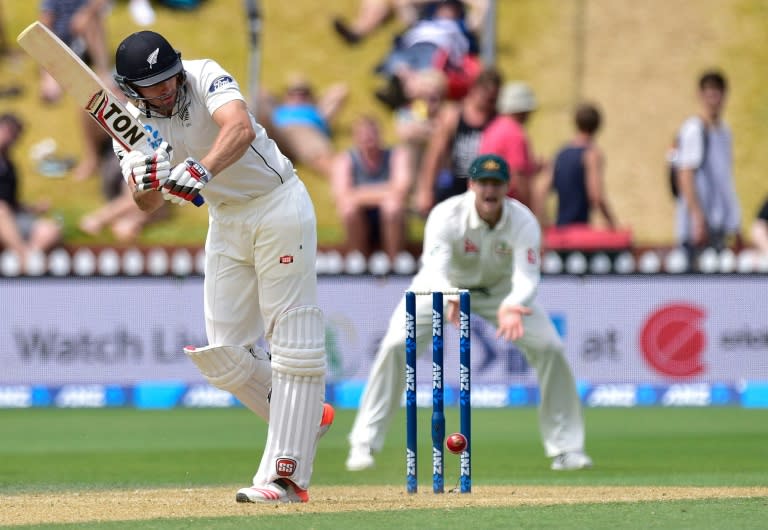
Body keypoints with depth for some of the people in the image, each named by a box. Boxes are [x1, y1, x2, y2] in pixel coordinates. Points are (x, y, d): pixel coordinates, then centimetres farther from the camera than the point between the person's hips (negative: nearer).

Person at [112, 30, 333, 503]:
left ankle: (285, 477, -11)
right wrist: (145, 184, -37)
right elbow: (150, 206, -14)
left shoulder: (204, 76, -18)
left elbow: (241, 128, -38)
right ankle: (307, 418, 25)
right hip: (226, 223, 6)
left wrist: (201, 171, -55)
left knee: (292, 341, -10)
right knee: (224, 356, 2)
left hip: (278, 203, -6)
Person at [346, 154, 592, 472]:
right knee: (396, 345, -21)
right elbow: (434, 269, -44)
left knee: (550, 348, -13)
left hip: (501, 289, 2)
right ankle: (363, 445, -12)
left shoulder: (523, 222, -27)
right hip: (443, 287, -2)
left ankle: (565, 448, 3)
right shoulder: (446, 216, -32)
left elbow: (526, 276, -37)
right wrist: (449, 299, -67)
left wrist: (512, 307, -60)